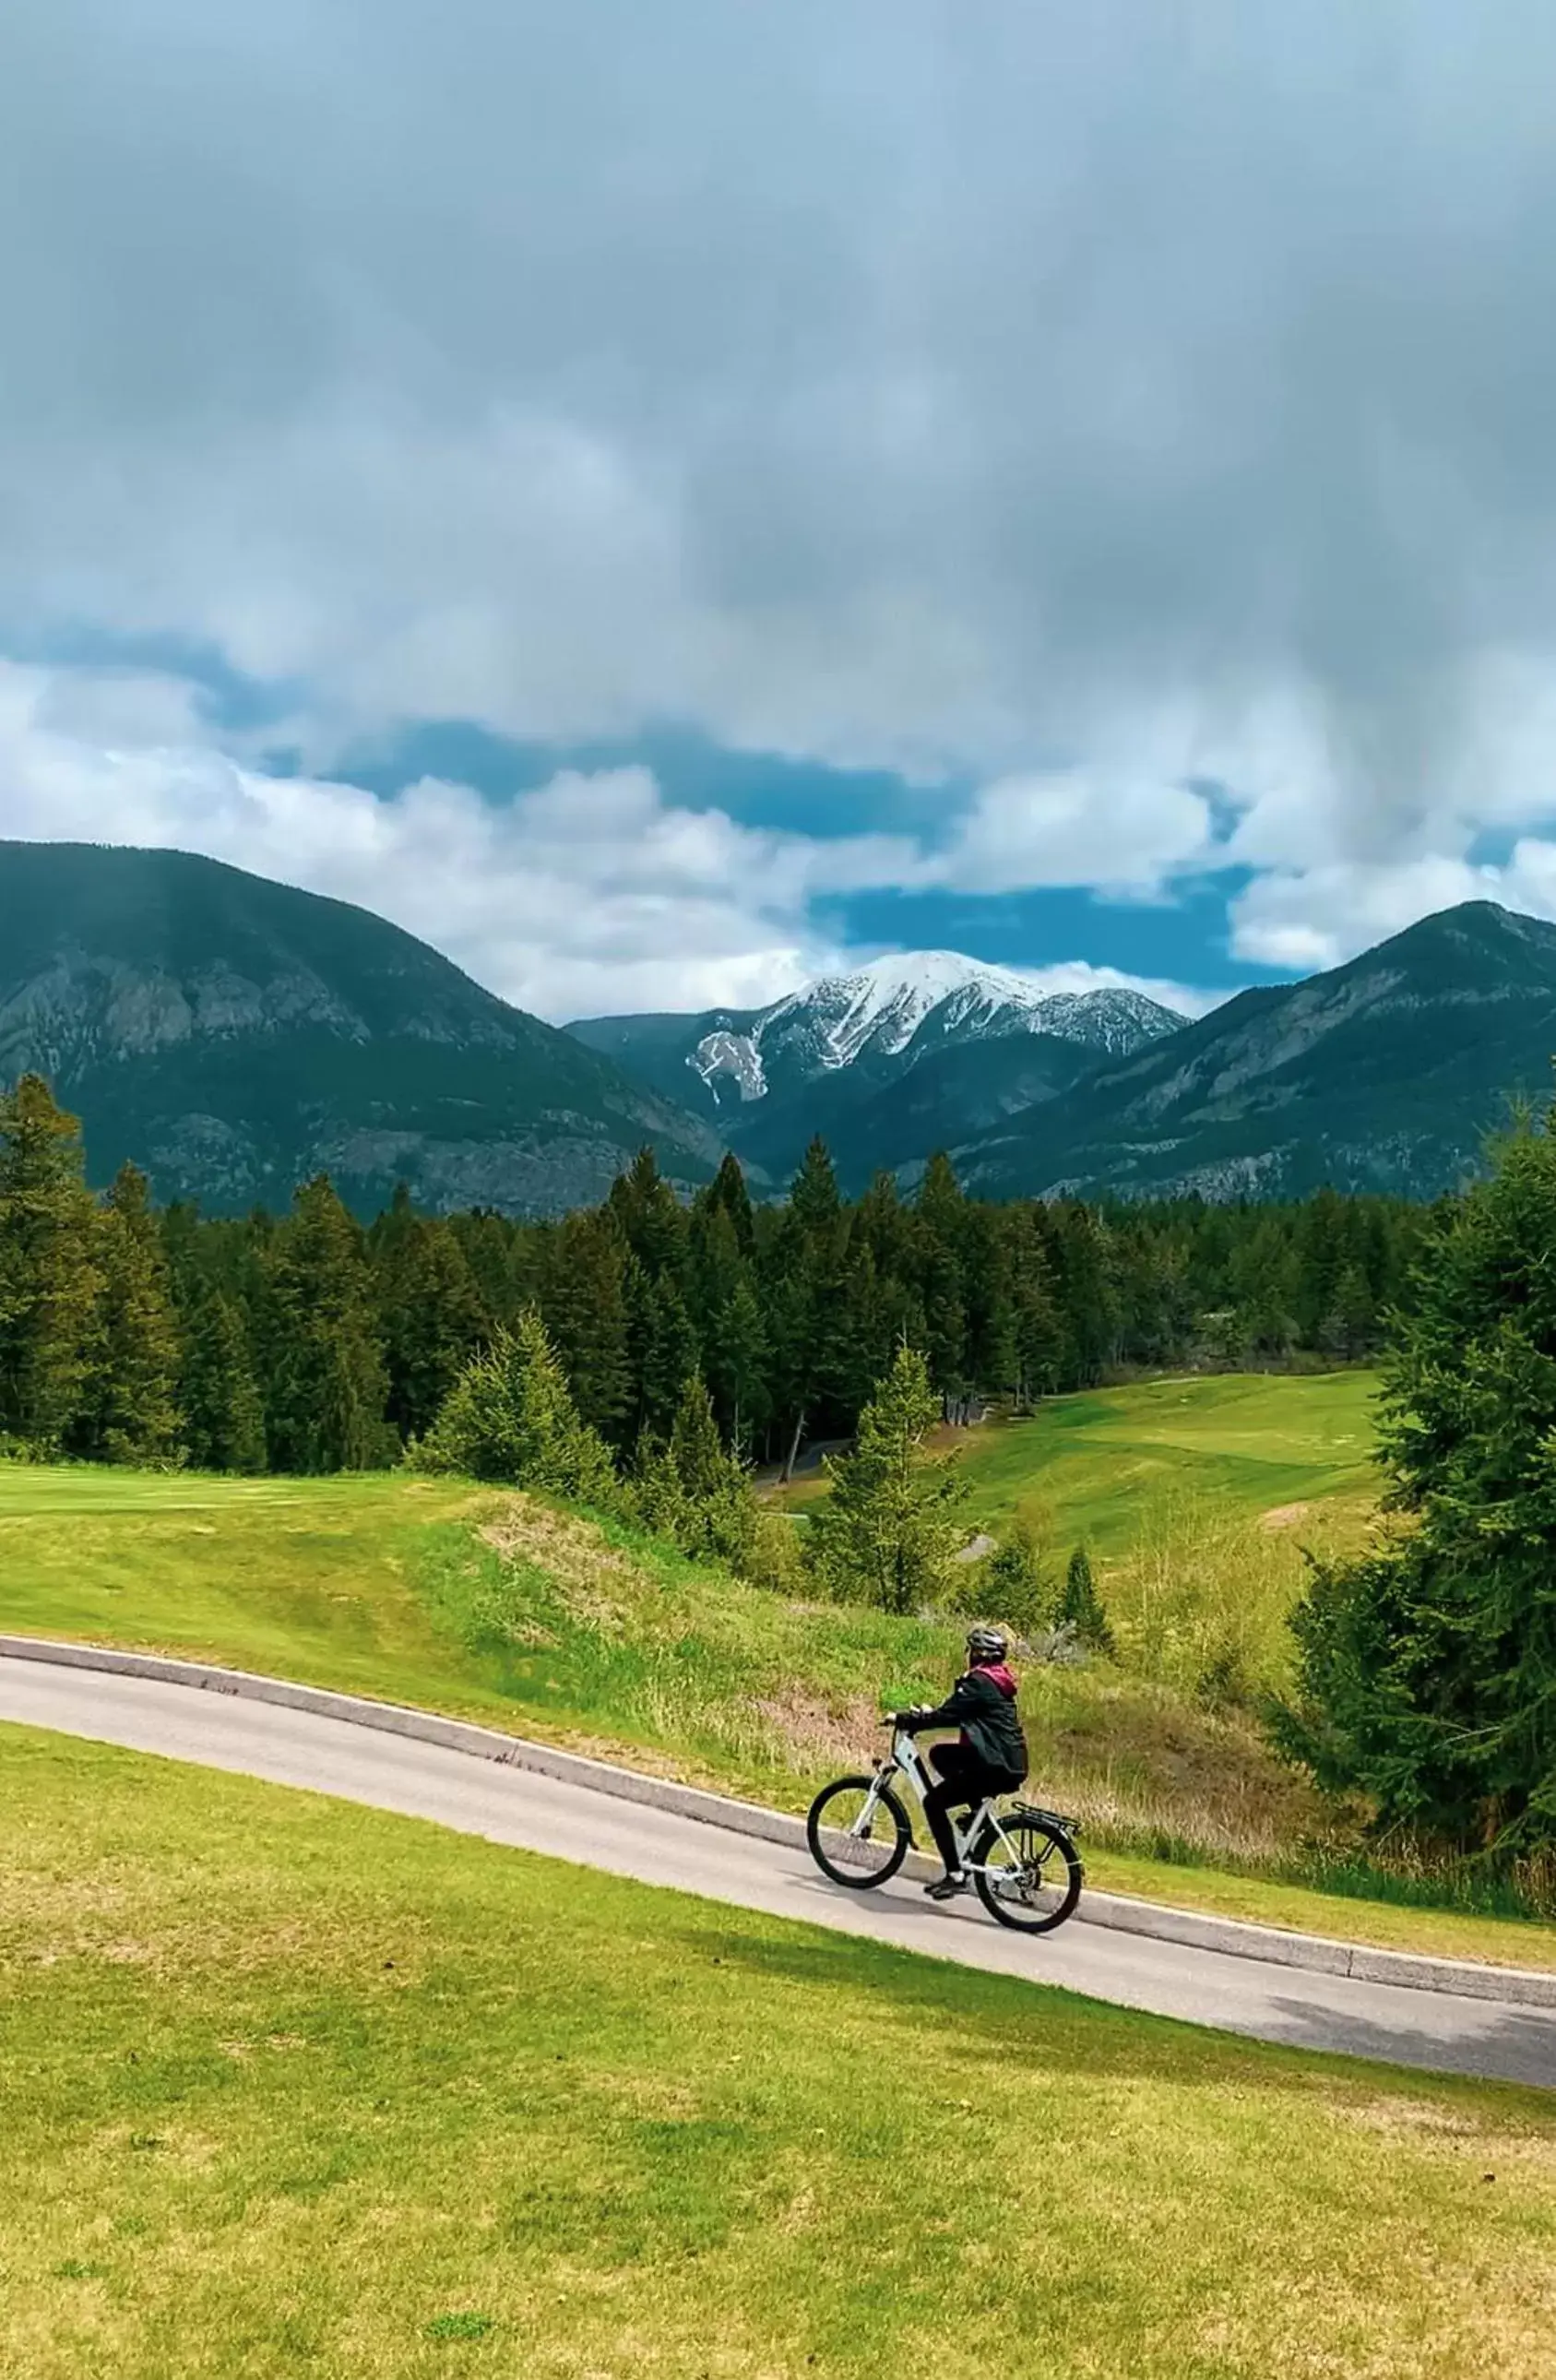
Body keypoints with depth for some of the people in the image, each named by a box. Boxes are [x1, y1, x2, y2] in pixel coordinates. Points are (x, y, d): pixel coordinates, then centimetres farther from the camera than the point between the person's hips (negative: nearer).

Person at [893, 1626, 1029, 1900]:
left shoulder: (979, 1682, -14)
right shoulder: (996, 1680, 16)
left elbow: (945, 1716, -16)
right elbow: (957, 1712, 23)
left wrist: (903, 1719, -7)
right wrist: (926, 1713, 17)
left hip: (997, 1767, -10)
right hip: (1008, 1761, 10)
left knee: (933, 1802, -4)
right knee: (940, 1754, 20)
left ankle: (955, 1874, -5)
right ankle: (977, 1810, 14)